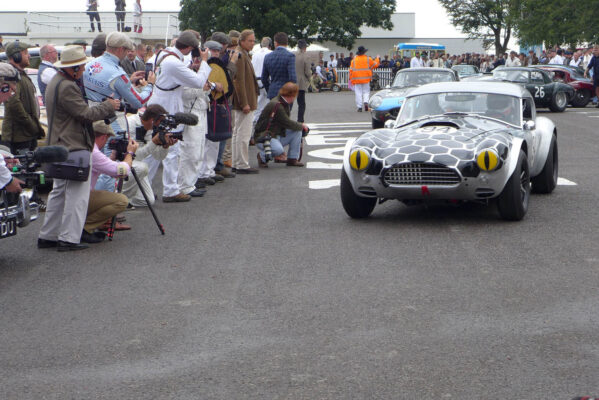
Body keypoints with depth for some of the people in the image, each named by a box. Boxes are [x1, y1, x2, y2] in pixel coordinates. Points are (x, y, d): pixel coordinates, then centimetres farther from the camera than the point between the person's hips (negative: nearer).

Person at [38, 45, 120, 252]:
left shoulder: (55, 82, 16)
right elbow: (85, 114, -20)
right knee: (78, 193, -6)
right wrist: (108, 106, -6)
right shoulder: (67, 87, -19)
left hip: (59, 145, 11)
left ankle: (48, 236, 19)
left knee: (59, 192, 16)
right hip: (73, 147, -11)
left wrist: (103, 106, 12)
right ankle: (69, 238, -6)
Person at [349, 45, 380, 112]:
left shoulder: (354, 60, 6)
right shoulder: (368, 59, 0)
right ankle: (366, 102, -16)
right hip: (366, 79, -1)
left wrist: (351, 79, 11)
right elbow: (375, 64, 12)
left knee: (358, 93, 3)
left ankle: (359, 107, 0)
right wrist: (377, 59, 31)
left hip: (357, 79, 1)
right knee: (366, 91, 9)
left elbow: (351, 70, 5)